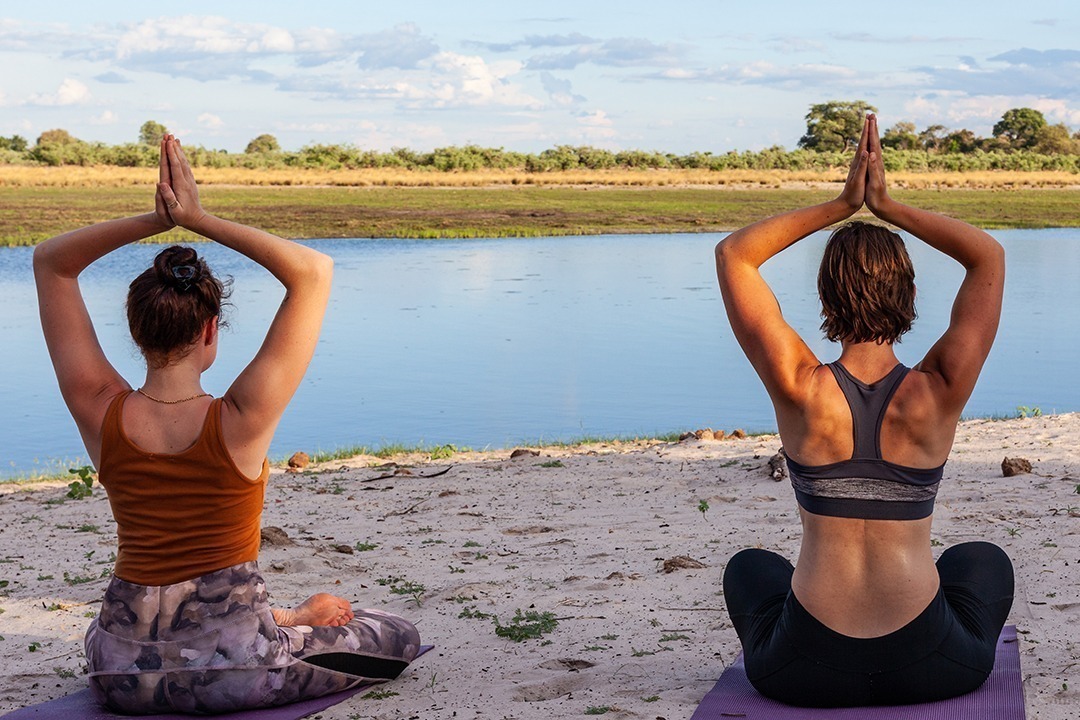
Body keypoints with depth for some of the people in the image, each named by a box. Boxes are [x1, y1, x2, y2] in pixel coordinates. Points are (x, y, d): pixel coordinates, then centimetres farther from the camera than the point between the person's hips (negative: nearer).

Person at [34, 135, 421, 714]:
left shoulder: (102, 415, -10)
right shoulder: (240, 422, -19)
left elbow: (50, 262, 2)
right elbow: (314, 270, -13)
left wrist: (158, 219, -7)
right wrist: (197, 219, -16)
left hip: (122, 675, 3)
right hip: (230, 668, -3)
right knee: (400, 638, 19)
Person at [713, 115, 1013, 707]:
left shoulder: (801, 391, -13)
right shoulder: (937, 395, -12)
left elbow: (733, 254, -1)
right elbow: (989, 256, 1)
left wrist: (841, 206, -2)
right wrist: (888, 206, -2)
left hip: (807, 672, 0)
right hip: (930, 667, 1)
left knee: (749, 568, 34)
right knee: (983, 561, 34)